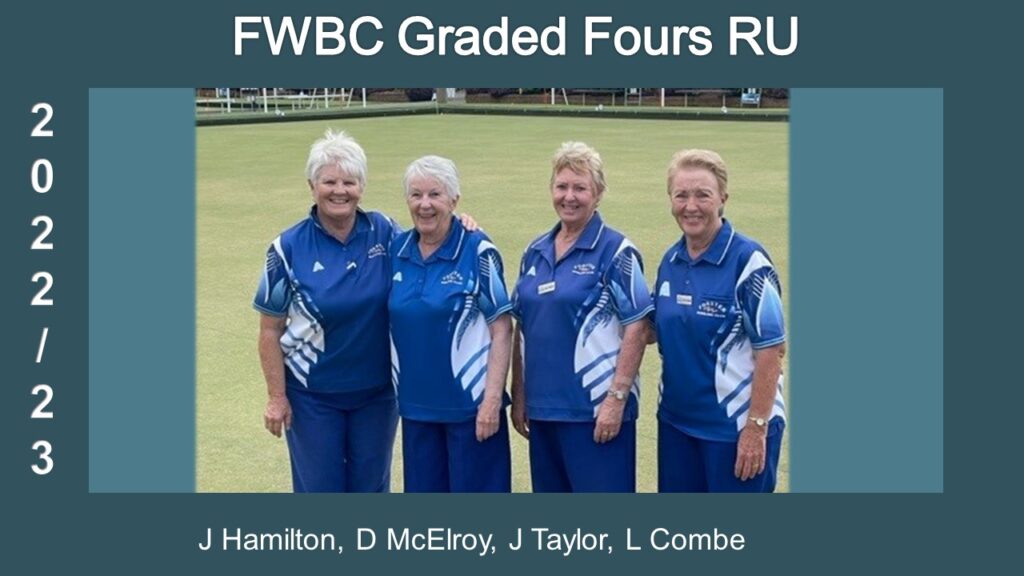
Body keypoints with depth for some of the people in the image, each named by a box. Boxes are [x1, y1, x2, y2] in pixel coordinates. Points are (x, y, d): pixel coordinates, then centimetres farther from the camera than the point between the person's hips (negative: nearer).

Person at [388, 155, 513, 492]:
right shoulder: (397, 251, 5)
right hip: (415, 405, 5)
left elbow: (502, 330, -9)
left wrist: (492, 399, -15)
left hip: (469, 404, -5)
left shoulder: (478, 252, -9)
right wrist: (396, 392, 10)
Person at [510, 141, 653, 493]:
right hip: (543, 408, 6)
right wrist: (518, 396, 12)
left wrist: (616, 398, -16)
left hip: (595, 410, -6)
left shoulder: (615, 251, -6)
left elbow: (637, 329, -11)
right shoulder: (535, 252, 11)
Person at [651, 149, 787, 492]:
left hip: (736, 427, -6)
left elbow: (771, 349, -15)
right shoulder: (671, 261, 5)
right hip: (677, 423, 6)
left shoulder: (747, 261, -13)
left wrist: (756, 428, -18)